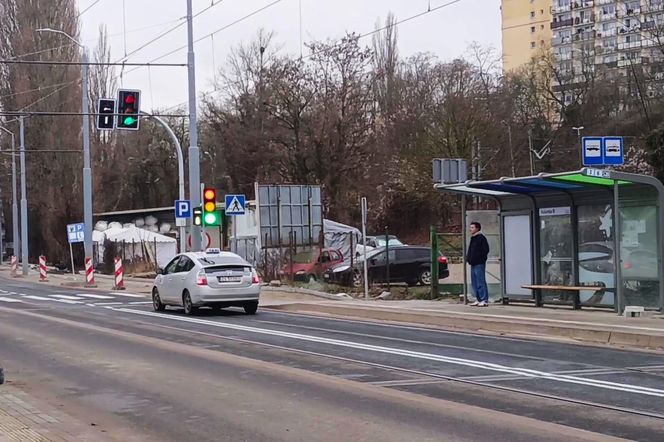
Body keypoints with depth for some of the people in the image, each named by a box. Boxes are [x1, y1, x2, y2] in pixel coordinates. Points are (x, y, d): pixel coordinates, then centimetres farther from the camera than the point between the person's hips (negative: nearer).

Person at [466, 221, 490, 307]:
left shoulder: (481, 238, -9)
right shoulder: (473, 238, 19)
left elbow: (485, 250, -15)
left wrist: (478, 257, -17)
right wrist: (468, 257, 11)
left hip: (479, 264, -10)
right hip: (473, 264, 10)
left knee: (481, 282, -10)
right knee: (474, 283, 11)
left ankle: (484, 300, -8)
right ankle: (478, 299, 18)